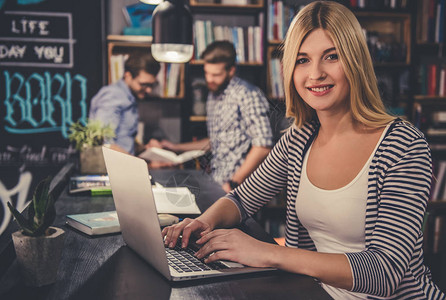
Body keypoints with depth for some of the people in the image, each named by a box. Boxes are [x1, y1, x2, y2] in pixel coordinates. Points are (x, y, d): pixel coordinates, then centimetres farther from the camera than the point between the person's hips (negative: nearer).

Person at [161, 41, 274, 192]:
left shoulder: (248, 94, -8)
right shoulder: (213, 95, 18)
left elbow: (263, 145, -16)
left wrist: (233, 183, -17)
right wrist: (177, 147, 25)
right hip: (215, 181, 8)